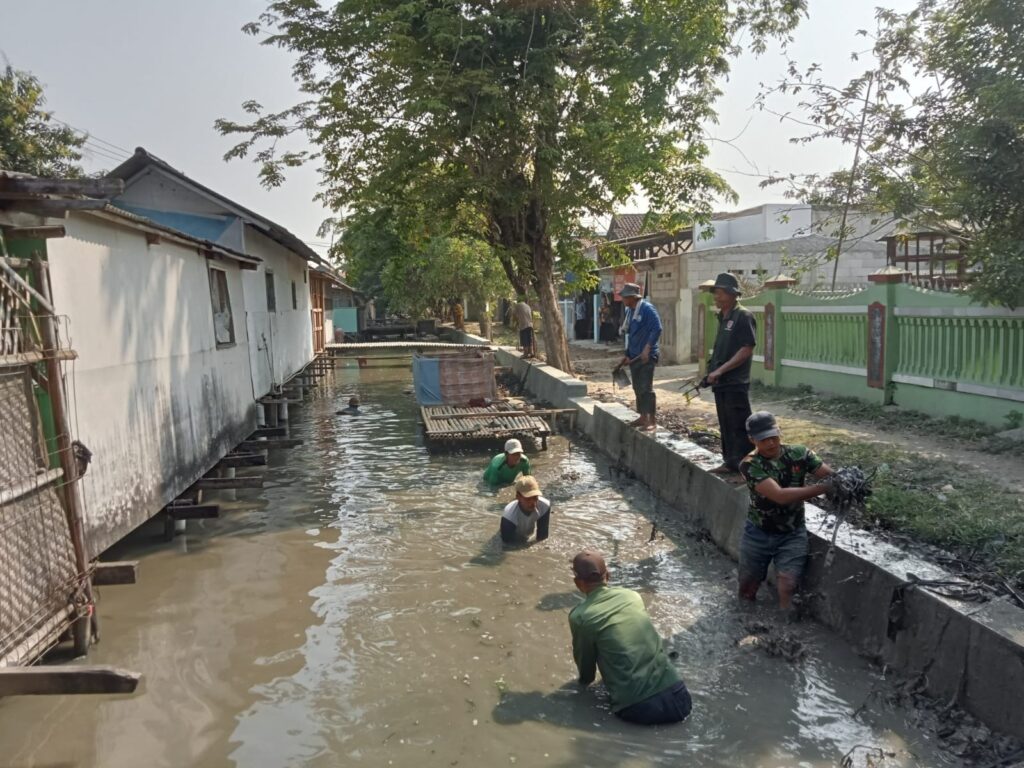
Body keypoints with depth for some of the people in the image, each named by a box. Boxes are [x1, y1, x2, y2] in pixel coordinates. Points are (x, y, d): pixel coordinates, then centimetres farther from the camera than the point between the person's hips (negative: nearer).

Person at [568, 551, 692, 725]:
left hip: (638, 708, -4)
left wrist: (584, 680, 35)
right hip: (679, 698, 4)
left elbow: (584, 660, 11)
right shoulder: (632, 595, 10)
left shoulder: (579, 617, -4)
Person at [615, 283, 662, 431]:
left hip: (647, 356, -9)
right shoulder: (632, 311, 13)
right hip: (634, 356, 9)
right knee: (637, 388, 12)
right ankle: (643, 417, 23)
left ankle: (652, 421, -1)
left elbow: (657, 329, -21)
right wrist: (627, 355, 18)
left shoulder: (647, 308, -13)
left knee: (646, 388, -7)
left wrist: (647, 348, -26)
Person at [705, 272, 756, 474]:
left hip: (736, 383, -8)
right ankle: (731, 462, 24)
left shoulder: (743, 316, -13)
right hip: (721, 382, 9)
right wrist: (712, 370, 11)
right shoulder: (723, 317, 13)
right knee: (726, 426, 14)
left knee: (739, 427, -2)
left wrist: (721, 370, -20)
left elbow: (747, 350, -19)